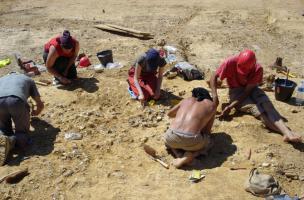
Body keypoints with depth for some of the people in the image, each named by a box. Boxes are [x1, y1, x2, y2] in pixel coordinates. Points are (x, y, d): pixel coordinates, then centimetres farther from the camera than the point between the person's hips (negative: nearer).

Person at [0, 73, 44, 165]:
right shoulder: (28, 79, 37)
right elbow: (40, 104, 41)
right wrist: (34, 112, 63)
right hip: (17, 101, -2)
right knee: (22, 133, 16)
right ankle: (10, 141, -18)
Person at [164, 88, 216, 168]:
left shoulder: (187, 100, 24)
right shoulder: (211, 105, 17)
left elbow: (170, 114, 39)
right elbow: (207, 131, 18)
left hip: (172, 138, 3)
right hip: (191, 141, -3)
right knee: (208, 141, 31)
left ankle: (176, 153, 9)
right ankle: (191, 154, 1)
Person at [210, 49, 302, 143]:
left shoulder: (257, 69, -22)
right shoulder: (230, 62, -25)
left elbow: (247, 91, -23)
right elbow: (214, 77, -14)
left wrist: (230, 107, -30)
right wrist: (214, 95, -29)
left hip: (251, 89, 2)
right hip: (236, 91, -2)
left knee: (266, 103, -28)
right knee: (254, 108, -28)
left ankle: (287, 132, -45)